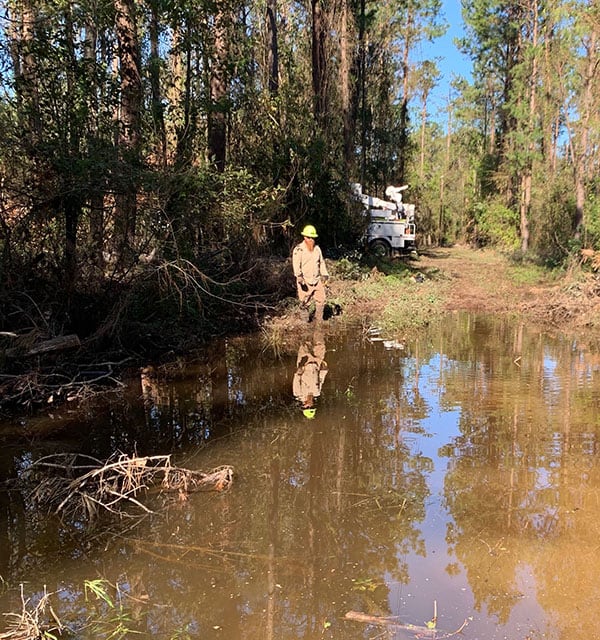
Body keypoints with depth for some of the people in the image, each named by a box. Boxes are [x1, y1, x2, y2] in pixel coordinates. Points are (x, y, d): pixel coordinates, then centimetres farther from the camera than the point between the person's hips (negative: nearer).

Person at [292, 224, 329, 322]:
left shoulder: (317, 248, 12)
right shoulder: (298, 249, -8)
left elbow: (322, 262, 22)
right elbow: (296, 264, -18)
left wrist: (324, 275, 18)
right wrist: (299, 277, -30)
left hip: (317, 280, 5)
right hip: (305, 281, -5)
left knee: (321, 300, 5)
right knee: (304, 303, 2)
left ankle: (319, 321, 19)